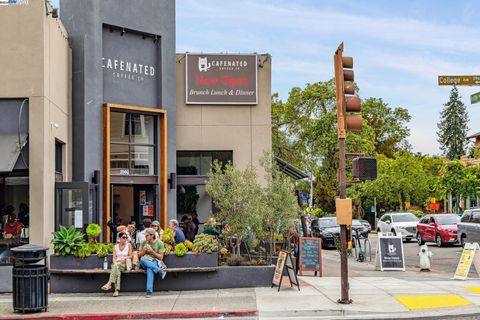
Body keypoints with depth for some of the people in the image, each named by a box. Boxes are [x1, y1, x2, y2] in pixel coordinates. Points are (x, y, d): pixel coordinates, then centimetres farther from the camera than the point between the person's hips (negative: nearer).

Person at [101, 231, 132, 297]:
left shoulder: (128, 245, 12)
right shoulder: (116, 246, 17)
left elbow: (130, 256, 7)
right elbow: (114, 257, 9)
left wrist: (125, 258, -13)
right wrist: (115, 262, -12)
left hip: (125, 264, -2)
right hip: (117, 263, 2)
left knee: (116, 266, -36)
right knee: (117, 270, -35)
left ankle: (109, 283, -43)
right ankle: (117, 290, -45)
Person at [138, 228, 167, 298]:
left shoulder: (159, 243, 1)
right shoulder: (144, 243, 10)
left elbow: (160, 257, -2)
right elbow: (139, 255, 13)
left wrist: (152, 251, -14)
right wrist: (144, 250, -8)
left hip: (155, 261, -3)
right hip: (145, 262, 3)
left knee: (150, 269, -40)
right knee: (142, 259, -35)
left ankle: (149, 291, -47)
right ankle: (160, 271, -35)